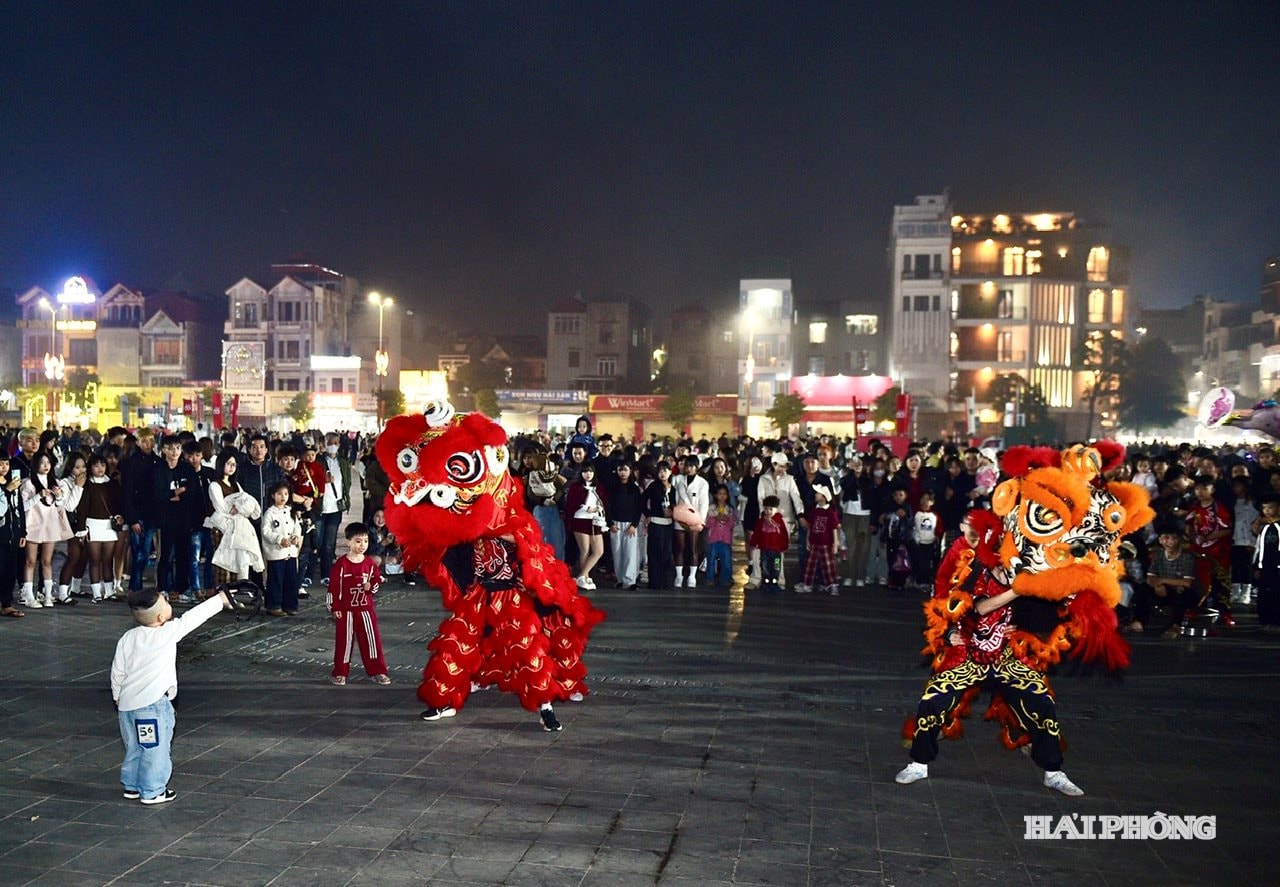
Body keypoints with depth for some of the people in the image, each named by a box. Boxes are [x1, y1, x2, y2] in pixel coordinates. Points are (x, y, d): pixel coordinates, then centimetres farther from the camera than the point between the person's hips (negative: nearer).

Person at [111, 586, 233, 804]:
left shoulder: (127, 638, 5)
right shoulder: (167, 634, -14)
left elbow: (117, 671, 10)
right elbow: (192, 618, -6)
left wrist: (118, 696, 23)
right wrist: (219, 600, 3)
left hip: (127, 702, 7)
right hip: (152, 703, -7)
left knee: (134, 746, 19)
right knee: (155, 748, 3)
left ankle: (132, 786, 30)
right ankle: (152, 791, 9)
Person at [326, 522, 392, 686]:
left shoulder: (370, 564, 1)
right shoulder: (340, 564, -10)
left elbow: (378, 579, 10)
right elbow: (333, 586, -8)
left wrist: (371, 586, -12)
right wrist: (334, 608, -10)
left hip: (366, 609, 3)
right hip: (345, 610, -3)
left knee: (372, 640, 4)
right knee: (344, 641, 6)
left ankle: (377, 671, 14)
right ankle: (339, 673, 18)